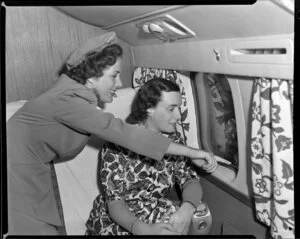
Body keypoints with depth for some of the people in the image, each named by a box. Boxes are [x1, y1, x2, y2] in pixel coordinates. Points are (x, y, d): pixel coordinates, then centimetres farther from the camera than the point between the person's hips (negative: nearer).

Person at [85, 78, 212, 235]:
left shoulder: (173, 141, -2)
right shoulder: (118, 143, -15)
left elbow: (191, 180, -8)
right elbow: (114, 201, -17)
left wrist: (187, 208, -30)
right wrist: (144, 229, -33)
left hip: (158, 216, 4)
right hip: (116, 221, -4)